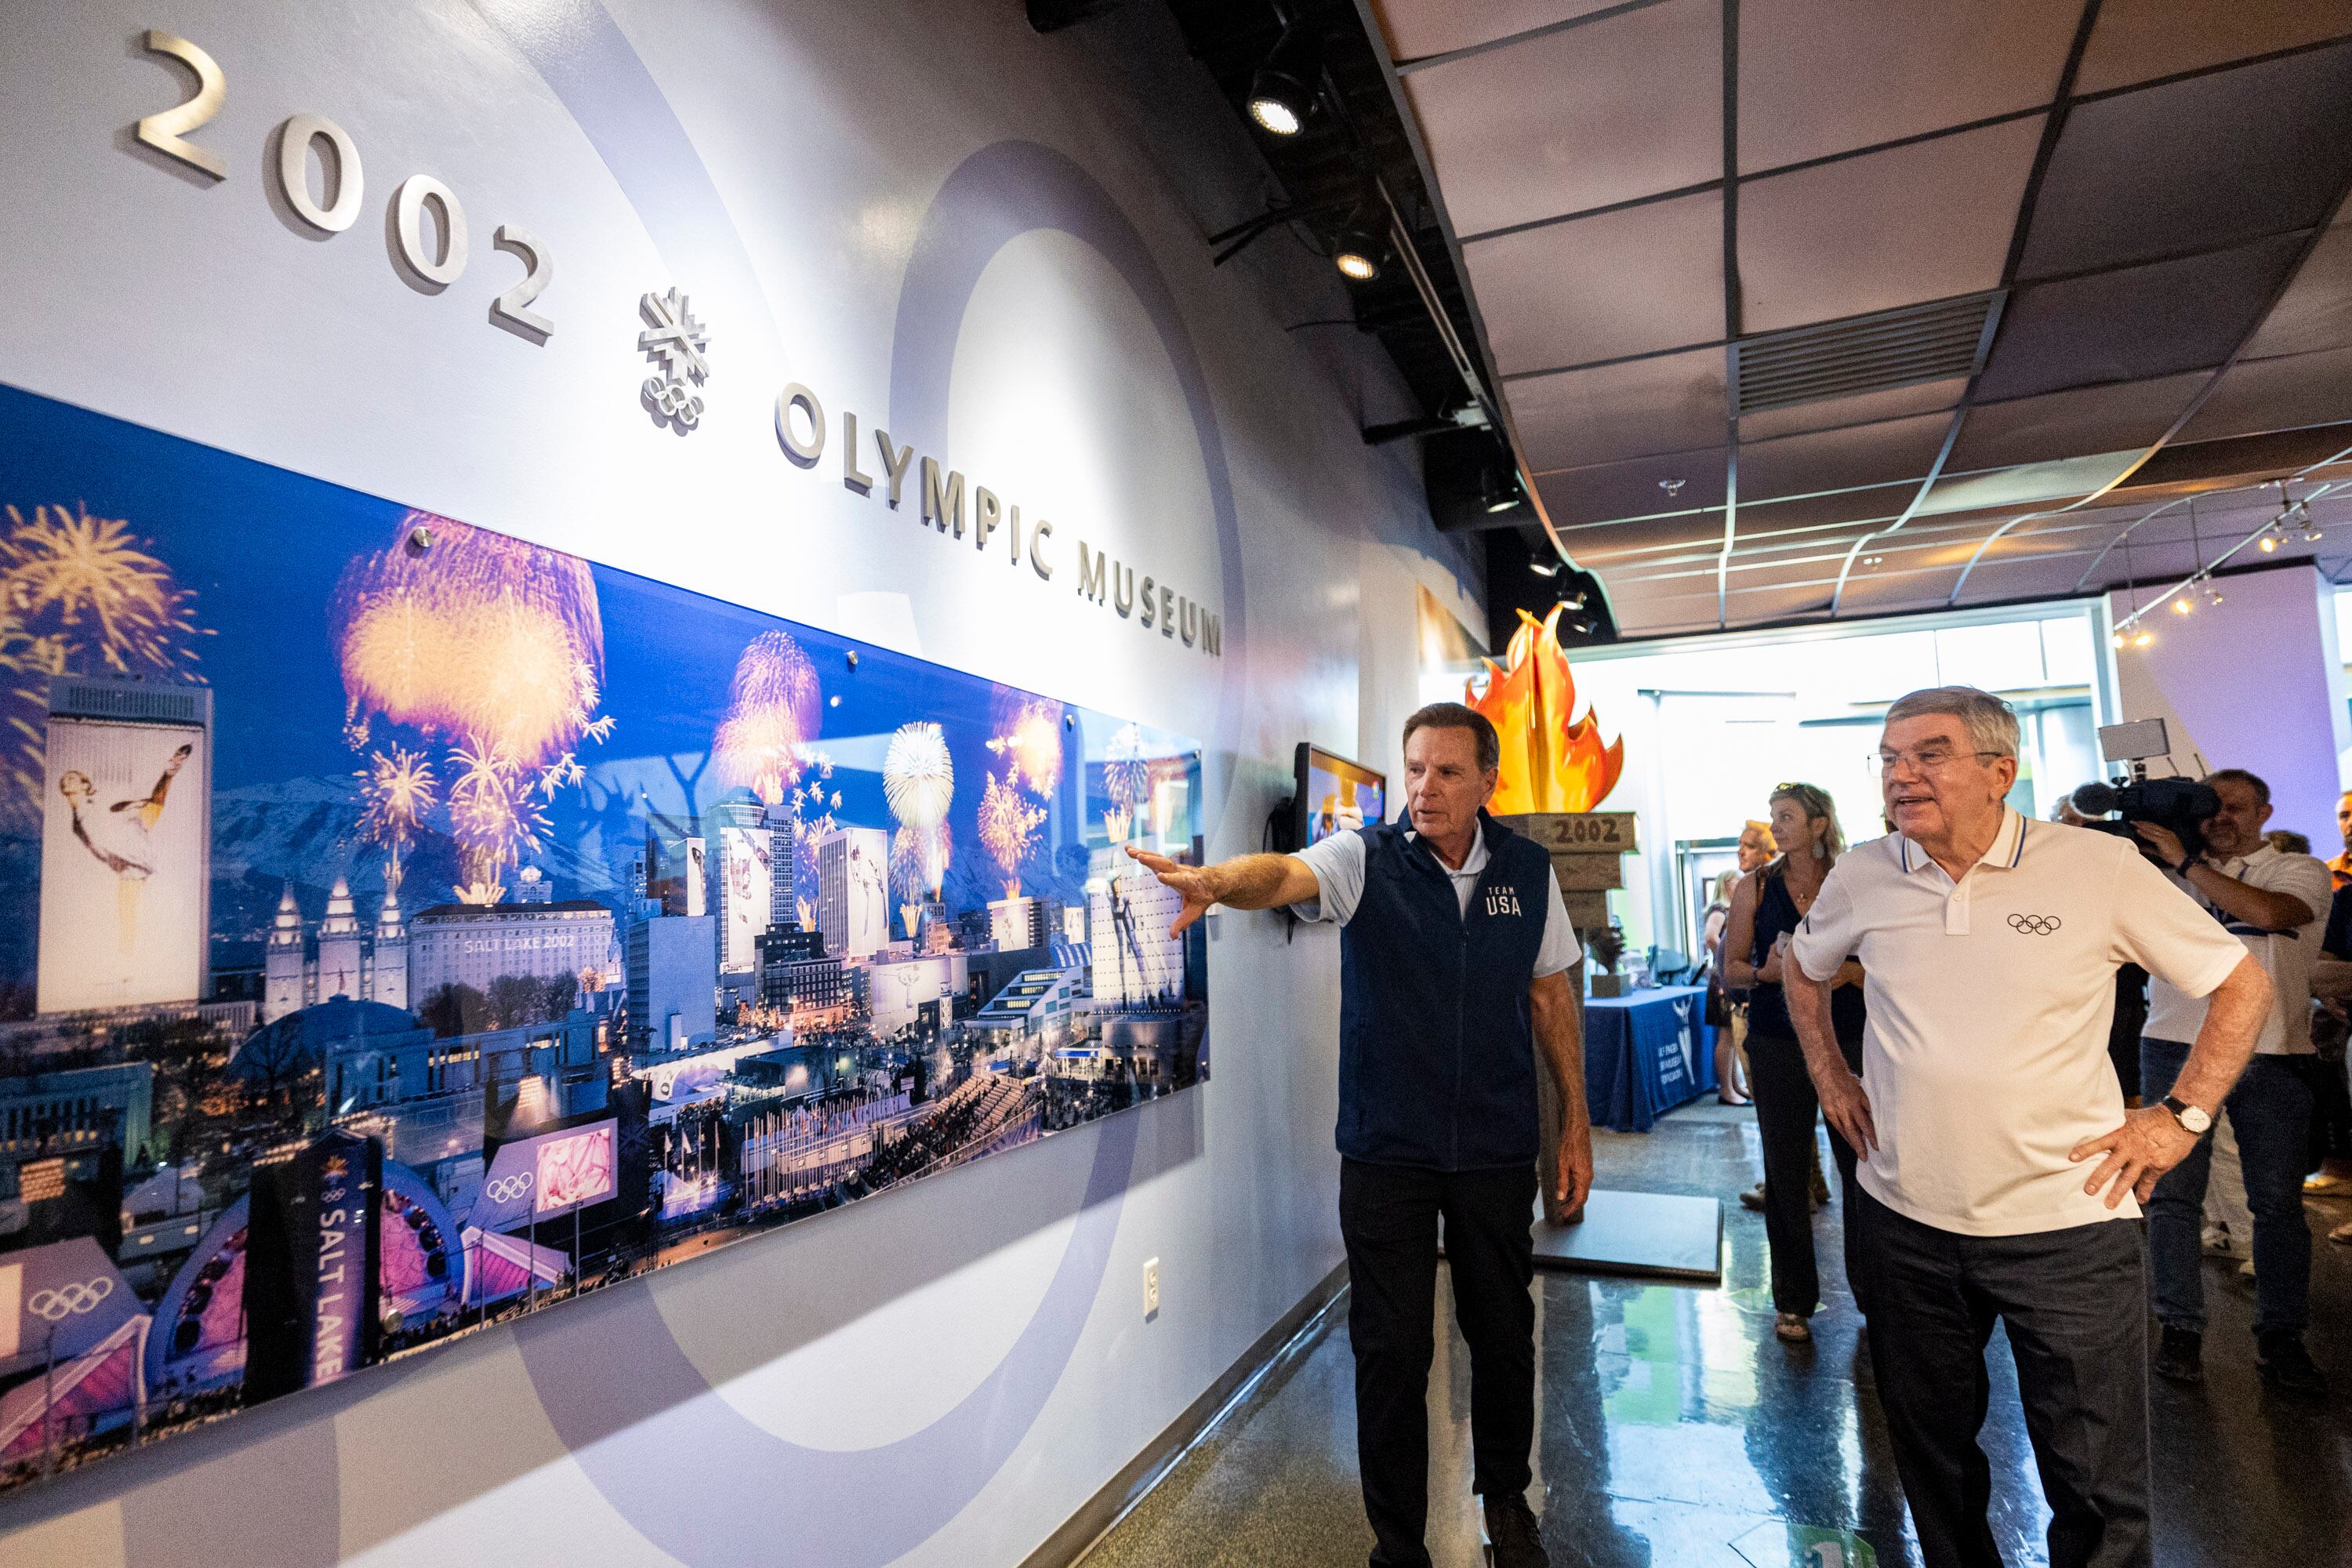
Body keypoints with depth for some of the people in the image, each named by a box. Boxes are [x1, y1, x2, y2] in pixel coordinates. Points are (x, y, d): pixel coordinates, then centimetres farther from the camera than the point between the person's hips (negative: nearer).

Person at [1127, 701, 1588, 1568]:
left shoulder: (1528, 870, -1)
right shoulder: (1364, 860, -10)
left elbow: (1550, 995, 7)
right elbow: (1283, 875, -32)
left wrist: (1577, 1121, 8)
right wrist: (1216, 880, -54)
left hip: (1497, 1147, 3)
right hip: (1386, 1148, -2)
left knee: (1504, 1333, 17)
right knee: (1391, 1351, 6)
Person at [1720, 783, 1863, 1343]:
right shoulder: (1755, 887, 4)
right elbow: (1732, 967, 6)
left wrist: (1847, 971, -14)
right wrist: (1766, 971, -14)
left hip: (1848, 1036, 0)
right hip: (1778, 1041, 0)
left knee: (1864, 1160, -3)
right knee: (1786, 1170, 6)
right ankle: (1793, 1300, 19)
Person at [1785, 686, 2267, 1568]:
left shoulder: (2101, 868, -9)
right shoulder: (1861, 877, -1)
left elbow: (2242, 984, 2)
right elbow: (1804, 970, 19)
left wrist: (2182, 1116, -4)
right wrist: (1829, 1075, 12)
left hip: (2064, 1223, -2)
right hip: (1903, 1221, 3)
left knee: (2098, 1494, 8)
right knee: (1930, 1453, 19)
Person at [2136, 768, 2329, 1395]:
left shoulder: (2301, 871, 6)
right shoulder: (2169, 871, 10)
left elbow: (2267, 911, -15)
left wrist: (2185, 860, -16)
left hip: (2273, 1055, 0)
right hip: (2178, 1045, 1)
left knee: (2278, 1201, 6)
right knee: (2173, 1193, 3)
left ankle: (2281, 1337, 19)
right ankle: (2181, 1329, 12)